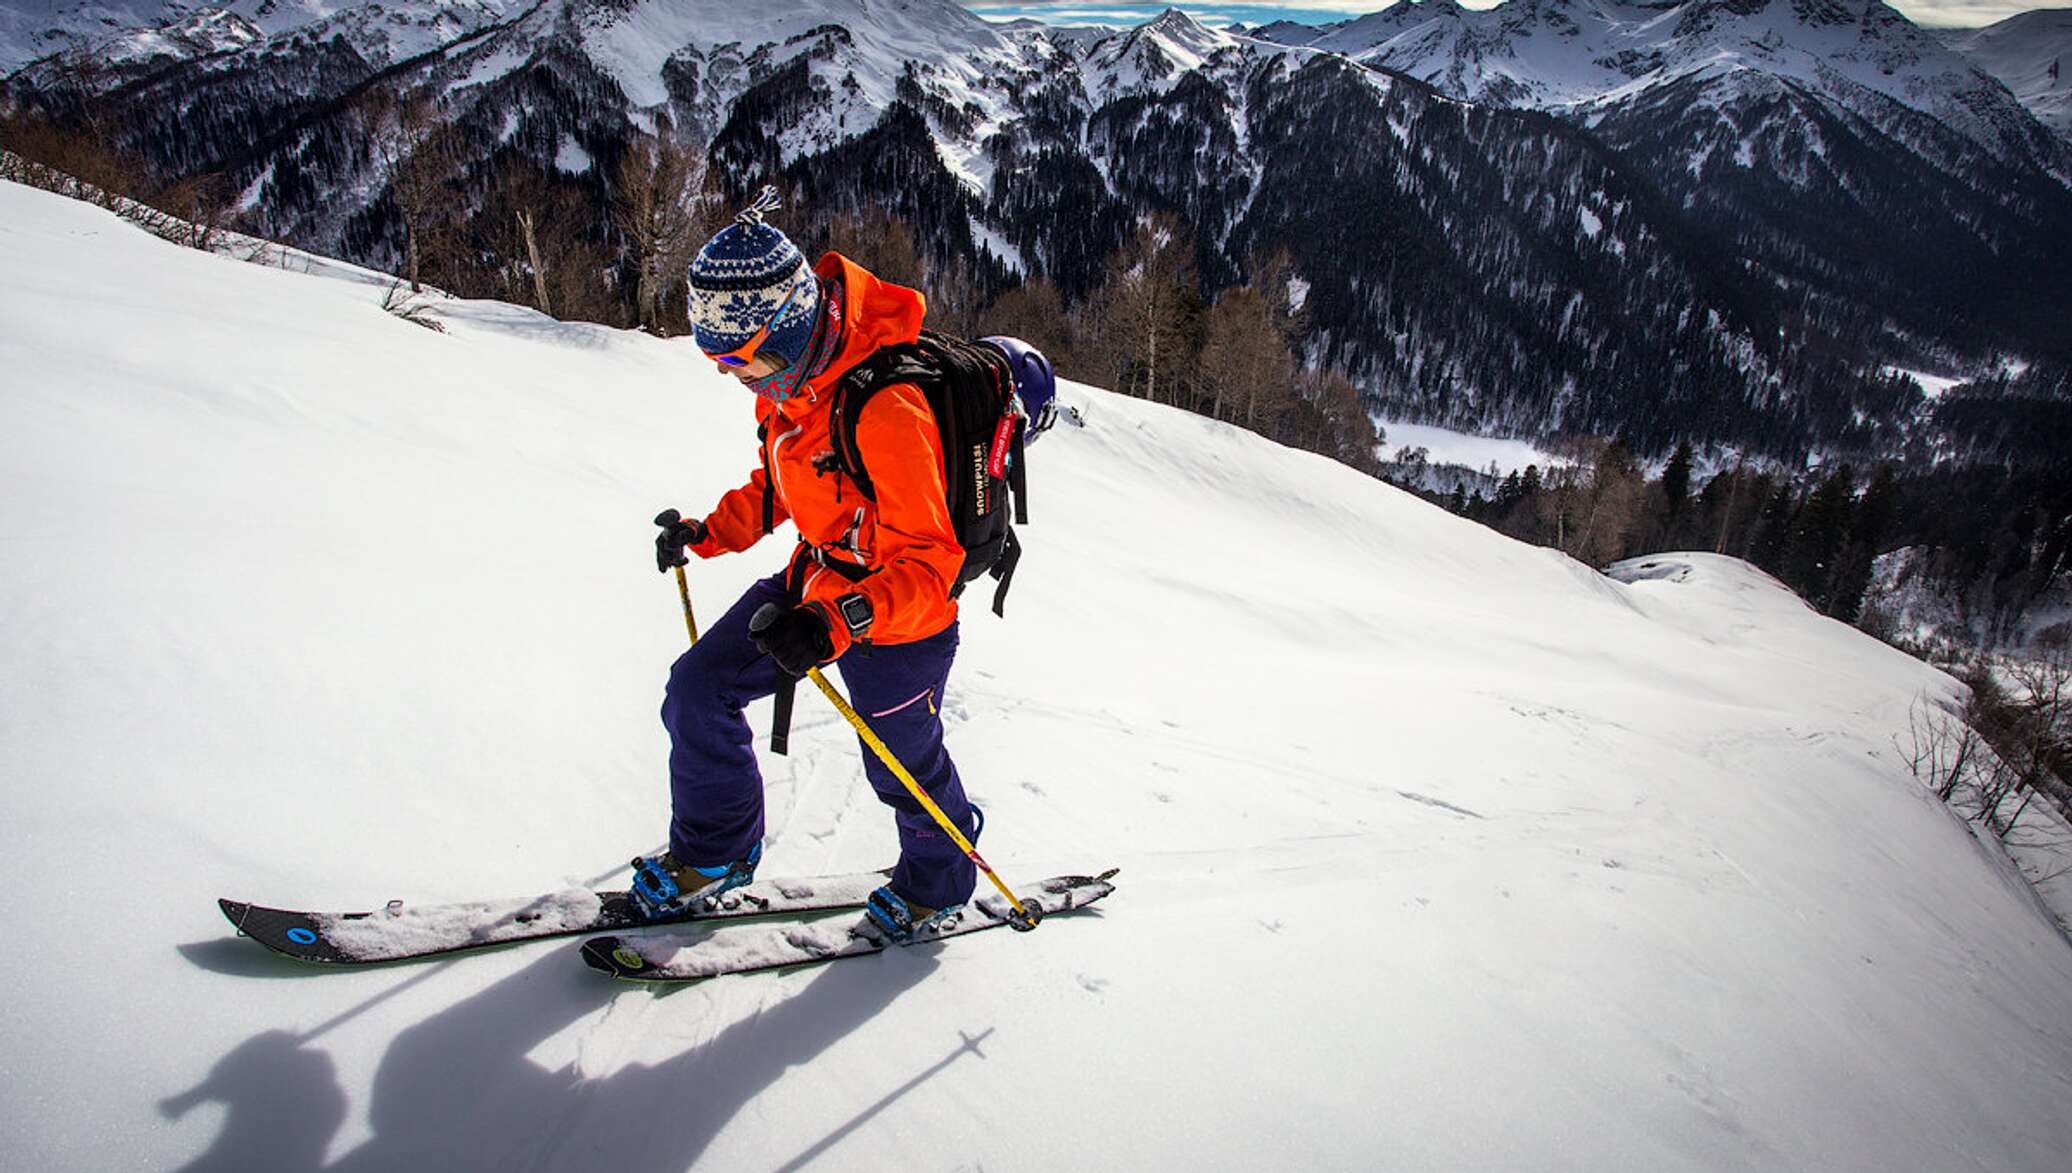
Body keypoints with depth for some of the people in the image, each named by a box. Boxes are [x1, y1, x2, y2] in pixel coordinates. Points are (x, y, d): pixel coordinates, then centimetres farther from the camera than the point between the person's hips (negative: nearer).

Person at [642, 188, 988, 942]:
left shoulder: (885, 412, -33)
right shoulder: (790, 383, -5)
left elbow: (928, 563, -32)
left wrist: (840, 621, -46)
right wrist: (710, 534, 4)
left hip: (898, 619, -8)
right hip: (815, 584, 8)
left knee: (903, 766, 12)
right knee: (698, 690, 6)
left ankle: (939, 882, 43)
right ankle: (714, 852, 28)